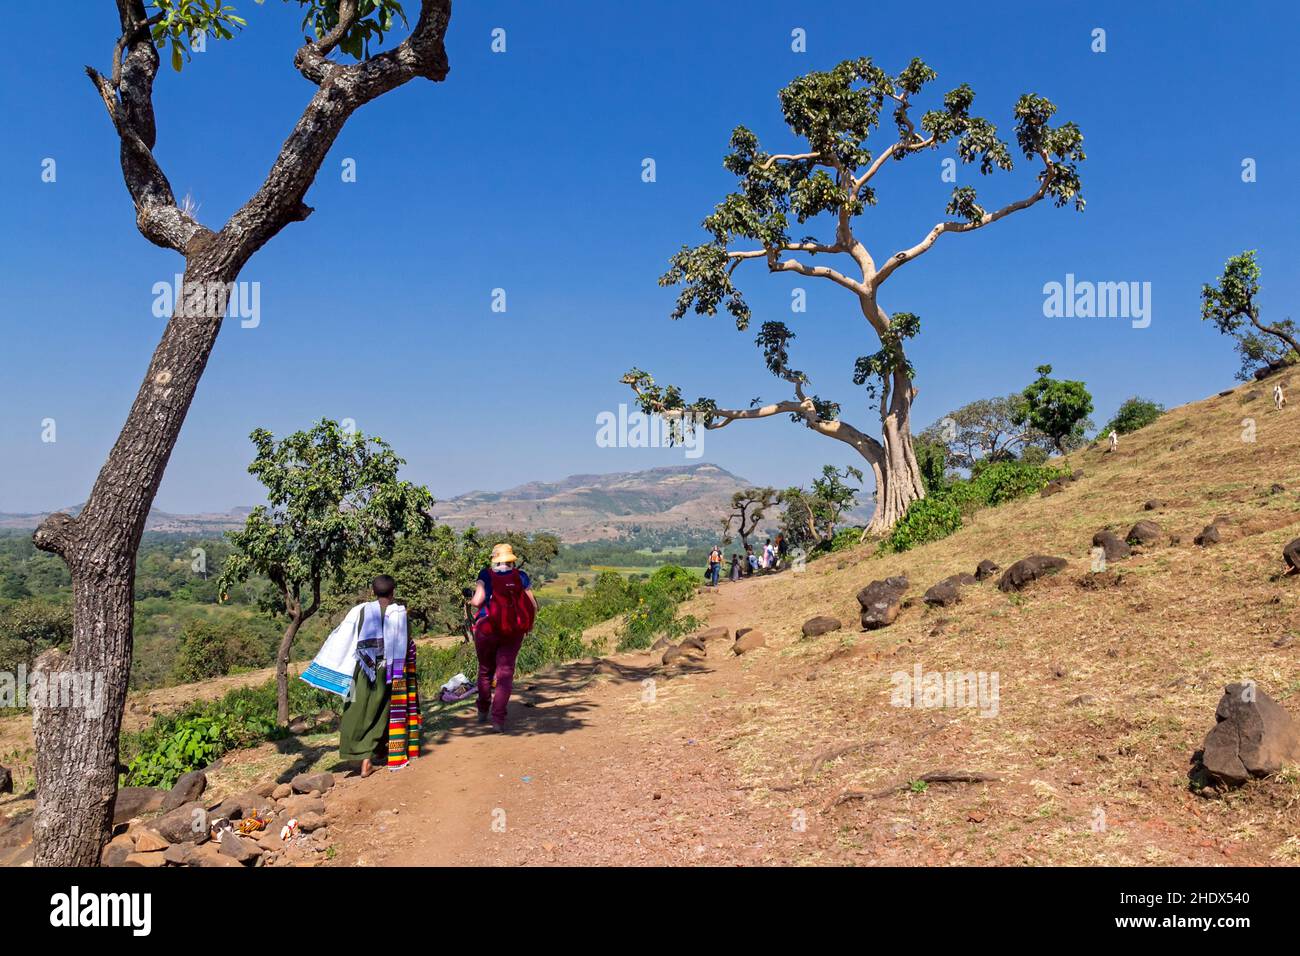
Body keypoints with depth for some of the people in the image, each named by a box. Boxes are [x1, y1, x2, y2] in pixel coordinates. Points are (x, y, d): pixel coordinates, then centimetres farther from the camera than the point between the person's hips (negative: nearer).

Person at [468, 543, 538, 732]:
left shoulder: (486, 575, -6)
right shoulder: (521, 577, -2)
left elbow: (477, 601, -15)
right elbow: (533, 606, -4)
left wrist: (471, 602, 8)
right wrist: (528, 624, 14)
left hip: (487, 629, 0)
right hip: (513, 631, 0)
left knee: (485, 670, 18)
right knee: (505, 672, 3)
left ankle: (483, 711, 35)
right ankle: (498, 718, -8)